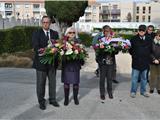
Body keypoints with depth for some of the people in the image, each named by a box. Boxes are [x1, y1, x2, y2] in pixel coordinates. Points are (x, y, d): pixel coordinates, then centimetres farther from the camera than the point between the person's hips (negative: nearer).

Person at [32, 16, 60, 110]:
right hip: (41, 62, -3)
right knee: (41, 83, 6)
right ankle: (41, 101, 18)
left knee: (52, 82, 13)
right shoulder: (36, 33, -3)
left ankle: (52, 99, 27)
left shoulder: (55, 33, 9)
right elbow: (36, 47, -13)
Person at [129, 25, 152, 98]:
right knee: (134, 78, 4)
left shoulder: (149, 39, 2)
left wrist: (147, 56, 4)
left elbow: (151, 49, 11)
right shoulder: (134, 39, -4)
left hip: (145, 62, 3)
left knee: (144, 78, 14)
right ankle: (133, 91, 16)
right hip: (136, 62, -2)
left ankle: (143, 91, 27)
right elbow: (130, 49, 3)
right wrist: (134, 55, -1)